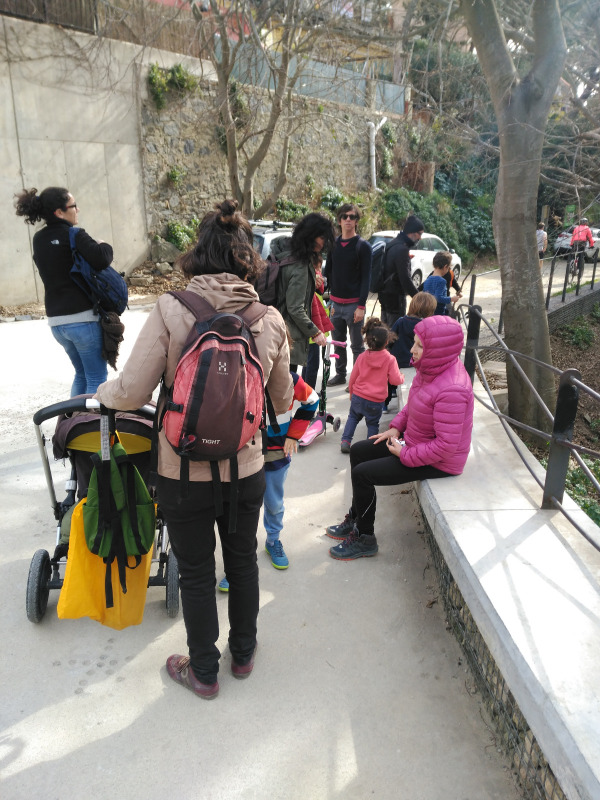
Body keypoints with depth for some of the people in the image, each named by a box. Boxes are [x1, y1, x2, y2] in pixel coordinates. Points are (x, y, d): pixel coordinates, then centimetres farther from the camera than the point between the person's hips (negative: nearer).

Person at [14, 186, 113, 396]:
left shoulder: (38, 239, 10)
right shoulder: (74, 235, -12)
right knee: (97, 378, 3)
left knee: (81, 374, 23)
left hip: (56, 321, 7)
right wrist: (104, 246, -4)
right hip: (84, 318, -7)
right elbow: (101, 260, -26)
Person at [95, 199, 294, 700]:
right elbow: (282, 400, 5)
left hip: (183, 471, -2)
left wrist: (101, 392, 8)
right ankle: (243, 653, 46)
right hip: (245, 469, 3)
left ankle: (204, 672, 38)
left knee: (197, 571, 17)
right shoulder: (271, 319, -7)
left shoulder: (171, 310, -16)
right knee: (242, 559, 24)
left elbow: (132, 393, -15)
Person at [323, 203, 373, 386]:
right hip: (335, 302, 5)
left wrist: (361, 306, -15)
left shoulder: (363, 246, -4)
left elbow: (366, 278, -8)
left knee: (357, 344, 2)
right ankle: (340, 374, 25)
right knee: (338, 341, 12)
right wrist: (327, 298, 7)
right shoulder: (333, 244, 10)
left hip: (354, 304, -5)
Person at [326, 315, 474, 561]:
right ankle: (356, 520, 28)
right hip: (415, 439, 10)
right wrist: (396, 427, 3)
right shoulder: (433, 367, -5)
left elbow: (446, 445, -31)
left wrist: (405, 455, -22)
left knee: (361, 474, -11)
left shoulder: (451, 390, -34)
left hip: (438, 462, -10)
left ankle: (364, 539, 11)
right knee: (358, 451, 14)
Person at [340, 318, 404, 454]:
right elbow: (395, 380, -11)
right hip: (375, 402, -2)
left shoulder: (362, 357, -3)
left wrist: (352, 393, 21)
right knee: (372, 423, 16)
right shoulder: (390, 359, -12)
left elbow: (353, 378, 5)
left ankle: (345, 441, 14)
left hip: (357, 397, 3)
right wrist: (402, 377, 12)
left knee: (353, 417, 24)